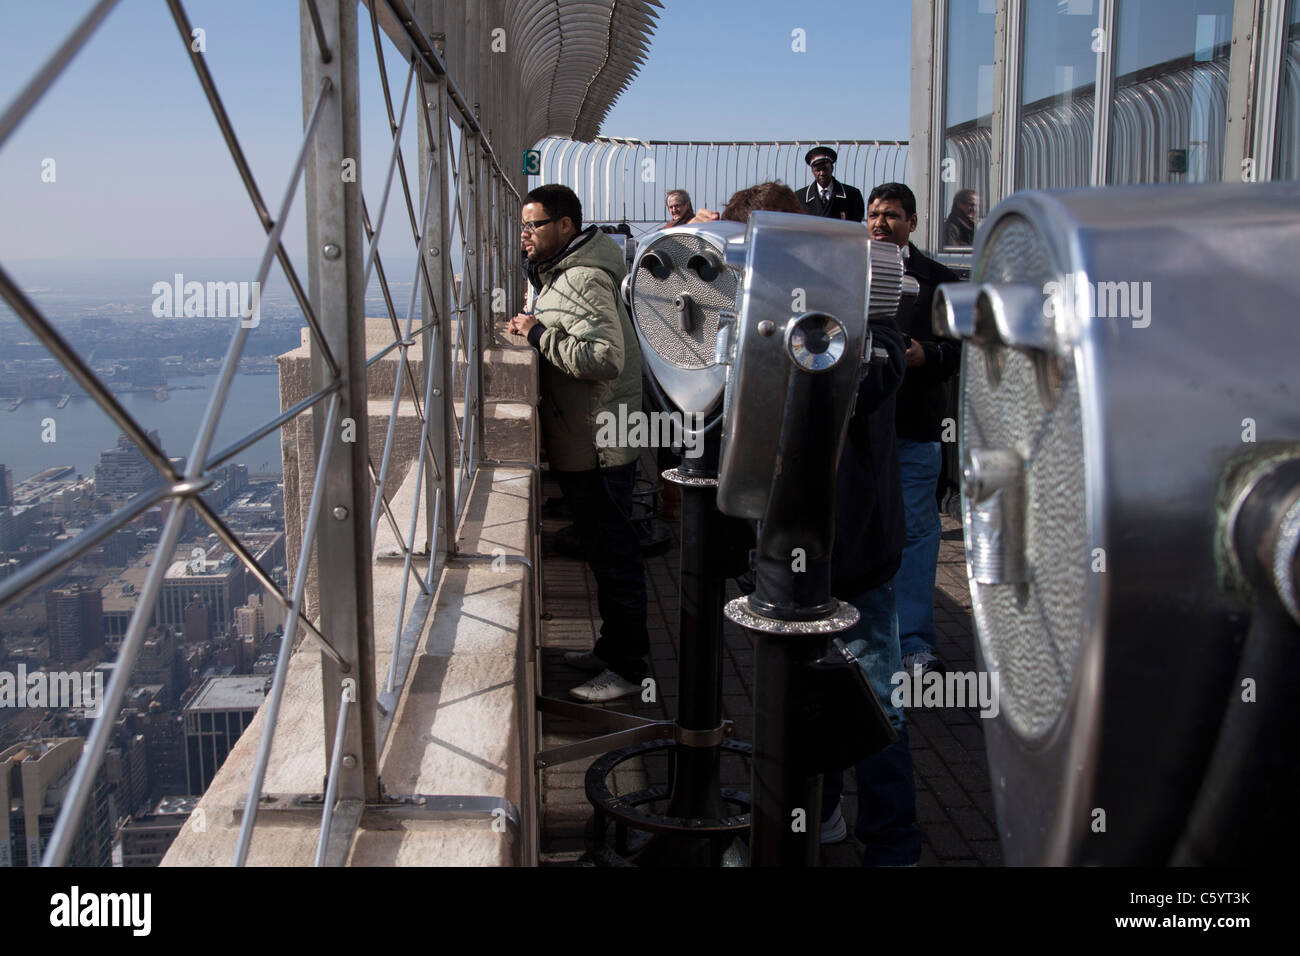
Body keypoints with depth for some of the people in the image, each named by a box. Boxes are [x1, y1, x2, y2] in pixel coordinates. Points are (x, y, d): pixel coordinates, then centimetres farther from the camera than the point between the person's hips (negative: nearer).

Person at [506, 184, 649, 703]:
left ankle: (626, 669, 9)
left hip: (598, 444, -11)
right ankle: (612, 647, 32)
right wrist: (535, 329, 8)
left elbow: (605, 356, -29)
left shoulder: (582, 280, -19)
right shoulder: (561, 273, 15)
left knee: (614, 556, -1)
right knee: (604, 551, 19)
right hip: (585, 443, 11)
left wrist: (540, 334, -21)